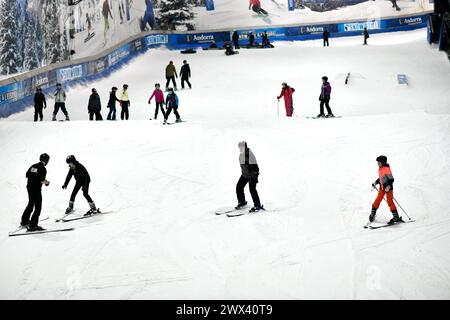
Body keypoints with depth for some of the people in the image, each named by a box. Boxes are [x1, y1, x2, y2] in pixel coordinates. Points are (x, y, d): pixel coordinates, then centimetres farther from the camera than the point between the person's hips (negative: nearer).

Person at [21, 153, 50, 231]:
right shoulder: (43, 169, -16)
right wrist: (47, 182, -2)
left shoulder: (33, 166, 8)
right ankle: (32, 226, -4)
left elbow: (27, 175, 13)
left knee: (30, 204, 27)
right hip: (36, 189, -9)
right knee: (38, 208, -1)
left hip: (29, 187, 9)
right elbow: (42, 181, -22)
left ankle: (24, 221, 40)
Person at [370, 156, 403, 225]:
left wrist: (389, 186, -33)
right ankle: (372, 214, 19)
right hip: (382, 187, 8)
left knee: (390, 201, -7)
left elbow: (391, 179, -22)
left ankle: (396, 217, -2)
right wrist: (376, 182, 21)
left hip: (388, 187, -8)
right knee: (378, 200, 7)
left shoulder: (387, 169, -18)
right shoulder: (380, 169, 8)